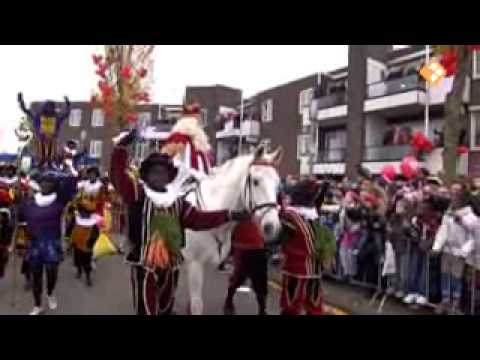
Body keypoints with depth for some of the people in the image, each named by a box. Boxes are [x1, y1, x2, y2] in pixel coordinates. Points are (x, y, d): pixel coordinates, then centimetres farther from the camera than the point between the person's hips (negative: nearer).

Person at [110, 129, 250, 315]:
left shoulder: (178, 201, 8)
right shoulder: (138, 193, -5)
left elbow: (199, 219, 4)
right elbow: (118, 176, -17)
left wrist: (229, 215, -4)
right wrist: (121, 147, -29)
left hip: (170, 266, 5)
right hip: (144, 266, -5)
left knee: (166, 309, 21)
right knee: (147, 310, -1)